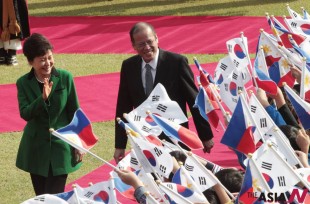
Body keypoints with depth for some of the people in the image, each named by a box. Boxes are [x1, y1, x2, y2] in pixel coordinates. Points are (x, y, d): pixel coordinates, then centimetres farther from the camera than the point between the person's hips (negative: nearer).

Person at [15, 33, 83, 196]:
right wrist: (43, 98, -30)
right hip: (36, 148, 2)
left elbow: (74, 112, -1)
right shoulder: (23, 83, -4)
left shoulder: (65, 78, -7)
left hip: (61, 146, -2)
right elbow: (25, 114, -15)